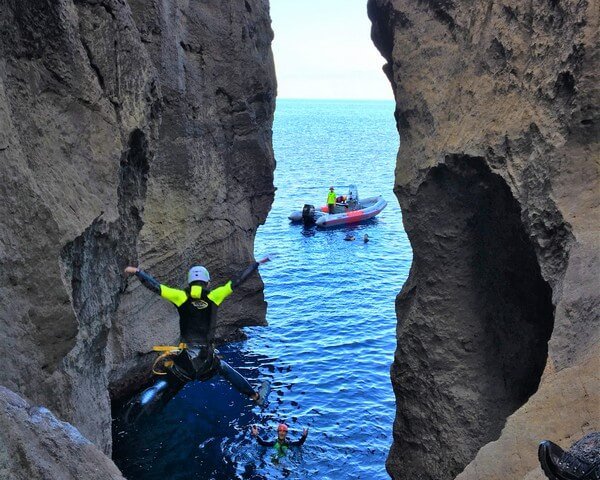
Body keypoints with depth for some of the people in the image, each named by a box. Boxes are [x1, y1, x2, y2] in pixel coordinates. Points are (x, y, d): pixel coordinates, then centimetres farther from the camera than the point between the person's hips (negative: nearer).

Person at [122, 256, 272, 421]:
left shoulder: (182, 297, -1)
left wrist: (137, 271, 11)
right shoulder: (214, 297, -1)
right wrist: (257, 264, 11)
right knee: (225, 368, 29)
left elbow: (155, 286, -2)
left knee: (163, 386, 7)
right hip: (208, 362, 1)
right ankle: (256, 397, 38)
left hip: (184, 361, -1)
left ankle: (141, 402, -24)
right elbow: (236, 281, 3)